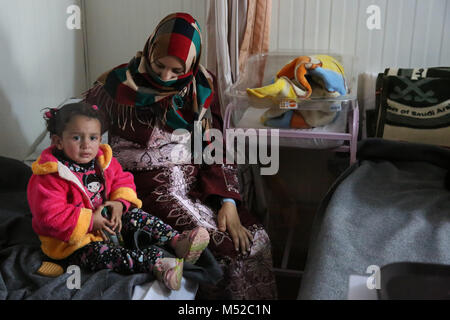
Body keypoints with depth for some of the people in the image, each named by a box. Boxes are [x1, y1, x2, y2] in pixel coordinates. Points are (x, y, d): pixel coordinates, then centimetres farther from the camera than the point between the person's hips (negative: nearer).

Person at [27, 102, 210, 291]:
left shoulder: (102, 161, 0)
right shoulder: (50, 178, -23)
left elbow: (122, 181, 10)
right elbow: (51, 218, -27)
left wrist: (120, 203, -11)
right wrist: (90, 221, -26)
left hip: (104, 221, 8)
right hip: (72, 241, -8)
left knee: (135, 216, -7)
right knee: (99, 253, -33)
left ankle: (177, 241, -17)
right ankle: (156, 263, -49)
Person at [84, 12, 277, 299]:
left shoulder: (202, 85, 2)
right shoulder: (121, 84, -8)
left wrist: (228, 200, -9)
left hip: (198, 179, 4)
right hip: (152, 185, -4)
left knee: (256, 240, -11)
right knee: (223, 246, -21)